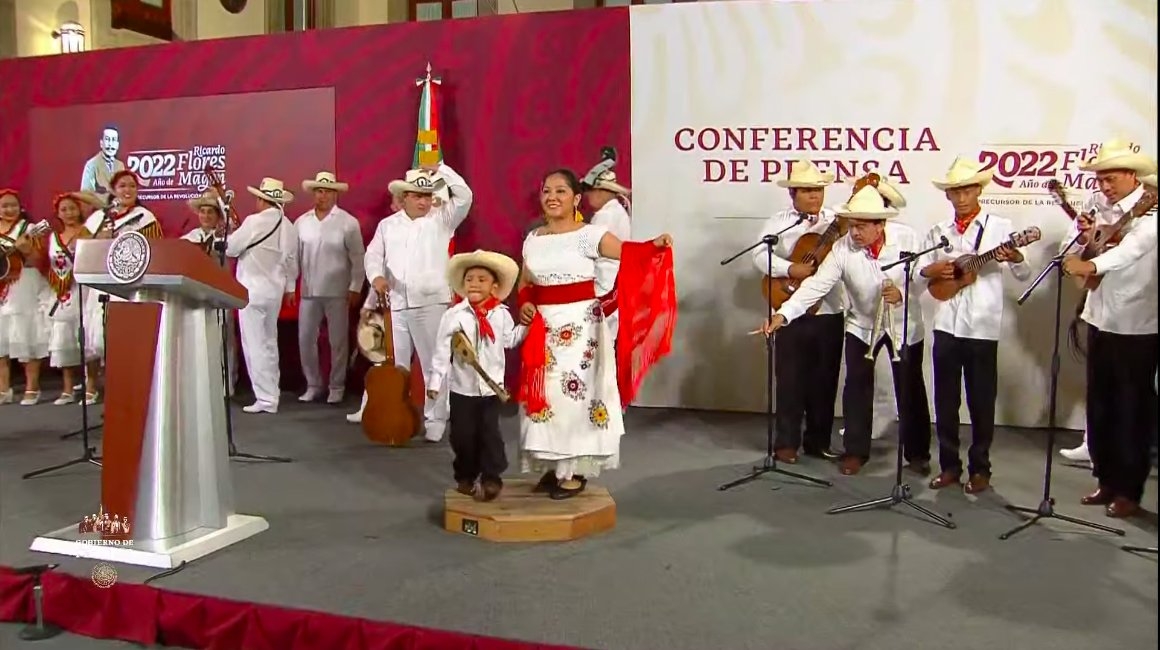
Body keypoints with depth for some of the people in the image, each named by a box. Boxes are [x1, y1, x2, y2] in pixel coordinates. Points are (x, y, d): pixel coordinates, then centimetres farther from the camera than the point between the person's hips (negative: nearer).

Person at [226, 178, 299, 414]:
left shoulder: (254, 221, -16)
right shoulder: (288, 226, 3)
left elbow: (230, 248, -8)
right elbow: (291, 259, 10)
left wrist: (229, 233, 13)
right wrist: (290, 287, 21)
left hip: (253, 290, -7)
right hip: (275, 290, 7)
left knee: (255, 344, -2)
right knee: (269, 343, 17)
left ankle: (266, 399, -2)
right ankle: (272, 393, 24)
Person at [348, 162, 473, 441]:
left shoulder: (441, 219, 3)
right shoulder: (387, 225, 13)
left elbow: (464, 196, -9)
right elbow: (373, 255, 7)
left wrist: (441, 169, -10)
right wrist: (376, 277, -13)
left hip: (431, 303, -3)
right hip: (395, 304, 4)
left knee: (434, 363, 0)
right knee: (394, 363, 13)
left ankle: (435, 419, 7)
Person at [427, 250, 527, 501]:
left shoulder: (501, 314, -1)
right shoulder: (453, 315, -7)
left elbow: (510, 339, 17)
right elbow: (442, 350, -5)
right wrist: (435, 381, -6)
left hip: (491, 386, 1)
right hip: (462, 387, 0)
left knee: (490, 433, 1)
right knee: (462, 435, 7)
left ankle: (491, 477, 12)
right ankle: (465, 477, 24)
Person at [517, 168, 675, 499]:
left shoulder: (589, 234, -6)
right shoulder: (533, 239, 10)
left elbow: (624, 251, -20)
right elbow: (525, 283, 16)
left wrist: (654, 245, -37)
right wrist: (525, 305, -3)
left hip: (580, 322, -5)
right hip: (543, 325, 5)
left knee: (575, 391, -4)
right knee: (545, 393, 7)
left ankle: (575, 471, 7)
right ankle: (554, 466, 20)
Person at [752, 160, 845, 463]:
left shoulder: (838, 221, 9)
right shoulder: (778, 222, 3)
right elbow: (760, 254, -9)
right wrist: (790, 269, -22)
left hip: (829, 312, 2)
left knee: (825, 379, 9)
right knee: (790, 378, 2)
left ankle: (818, 441, 21)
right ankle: (786, 443, 12)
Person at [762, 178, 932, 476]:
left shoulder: (907, 238, -19)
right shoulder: (843, 248, -19)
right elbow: (816, 284, -26)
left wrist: (902, 294, -33)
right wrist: (783, 314, -37)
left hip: (905, 324, 0)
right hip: (862, 324, 1)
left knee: (910, 391, 6)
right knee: (856, 387, -3)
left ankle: (917, 453, 23)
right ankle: (855, 451, 12)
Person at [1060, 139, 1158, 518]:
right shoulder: (1097, 208, 8)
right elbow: (1068, 252, 9)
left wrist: (1090, 265, -46)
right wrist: (1081, 236, -12)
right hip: (1100, 319, 6)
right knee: (1099, 405, 12)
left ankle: (1129, 491, 14)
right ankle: (1106, 481, 25)